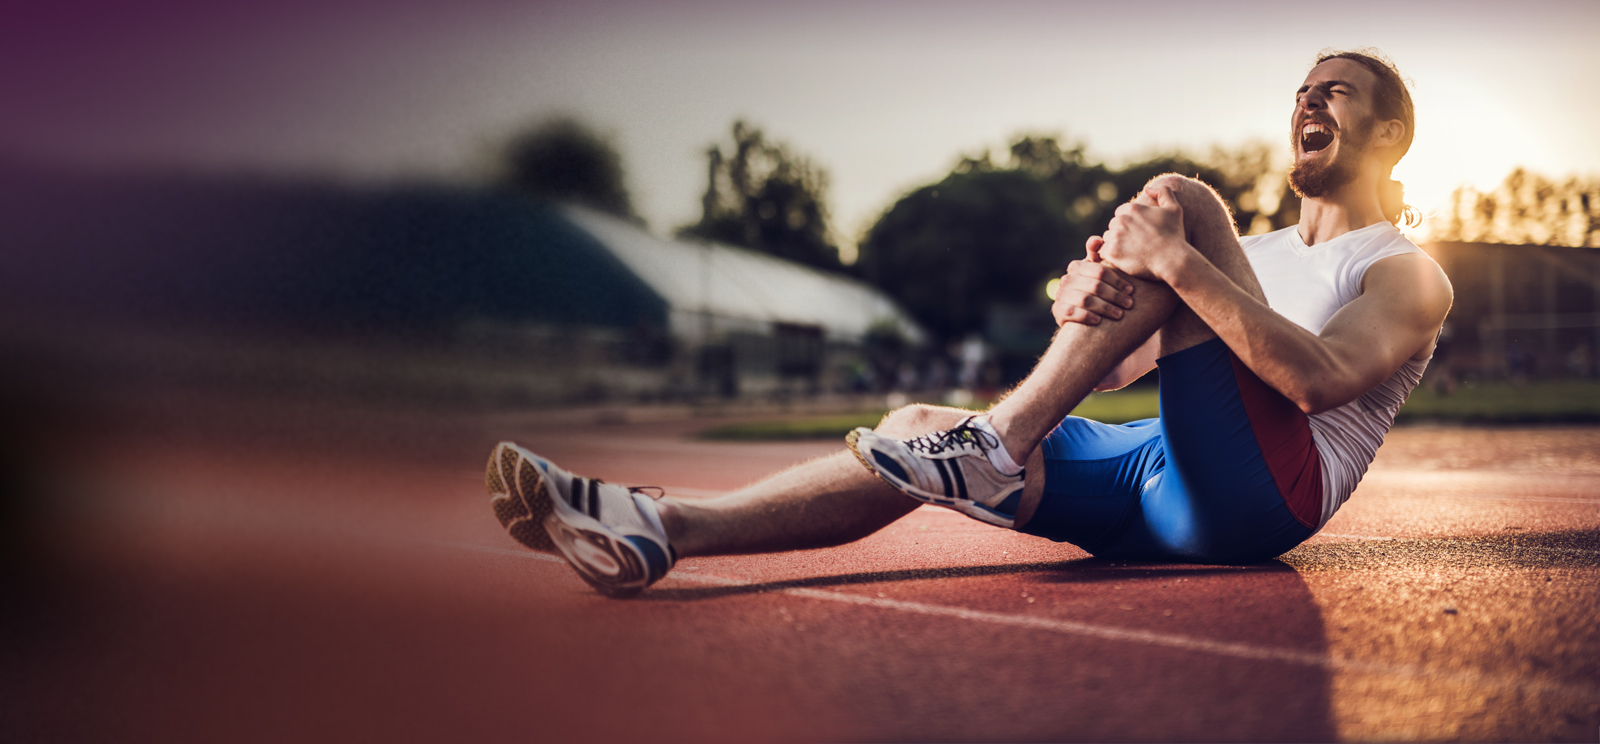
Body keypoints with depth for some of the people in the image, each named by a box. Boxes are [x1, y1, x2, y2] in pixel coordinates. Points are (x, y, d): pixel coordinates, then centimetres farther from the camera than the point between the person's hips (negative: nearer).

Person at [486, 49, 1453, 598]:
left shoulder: (1409, 276, 10)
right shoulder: (1259, 253, 30)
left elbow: (1321, 378, -15)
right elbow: (1110, 368, 12)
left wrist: (1177, 265, -25)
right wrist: (1089, 294, -14)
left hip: (1267, 490, -6)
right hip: (1164, 490, 6)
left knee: (1179, 198, -19)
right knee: (918, 427, -14)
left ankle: (996, 445, -28)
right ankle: (663, 528, -26)